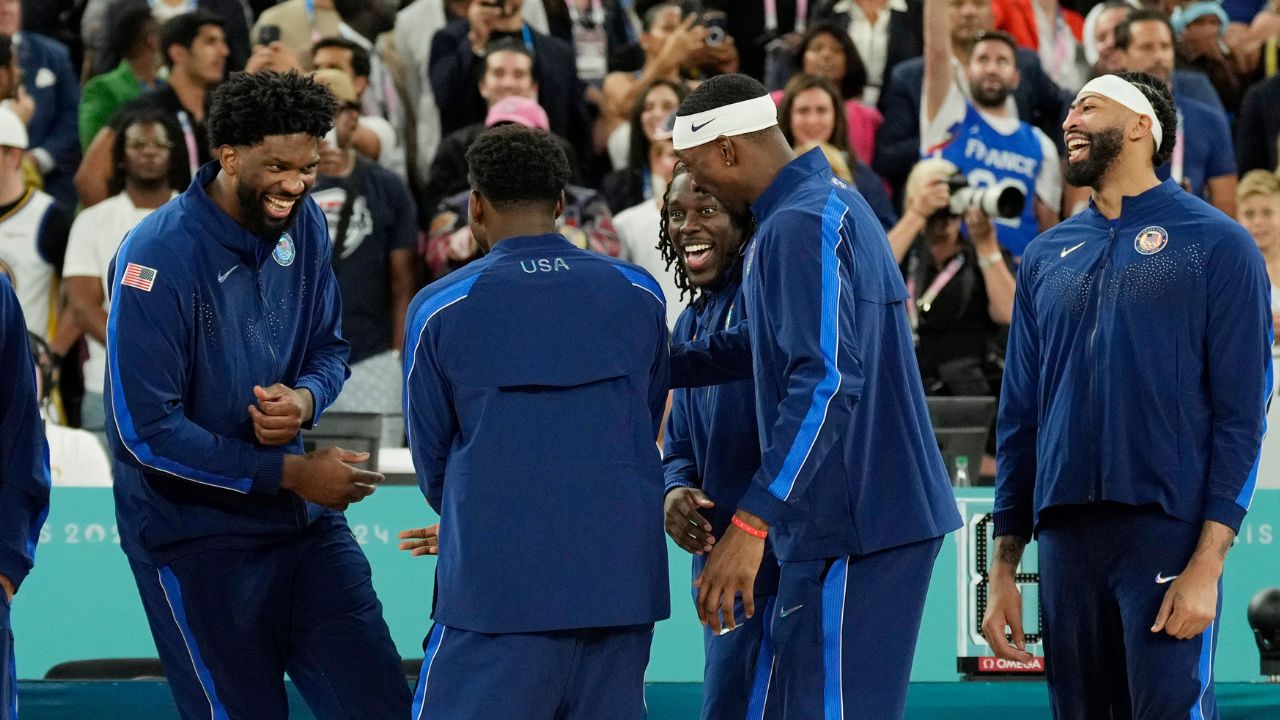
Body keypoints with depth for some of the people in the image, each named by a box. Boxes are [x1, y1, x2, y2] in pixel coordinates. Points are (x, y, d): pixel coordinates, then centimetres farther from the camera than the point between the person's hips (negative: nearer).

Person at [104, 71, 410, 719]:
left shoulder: (304, 224, 1)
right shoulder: (158, 257, -19)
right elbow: (146, 430, -20)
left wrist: (306, 398, -12)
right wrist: (292, 473, -18)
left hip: (304, 520, 6)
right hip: (194, 537, -6)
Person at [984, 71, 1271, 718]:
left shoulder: (1215, 245, 1)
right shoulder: (1046, 257, 16)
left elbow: (1241, 414, -5)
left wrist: (1207, 563, -15)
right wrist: (1003, 568, 11)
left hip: (1167, 535, -5)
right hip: (1065, 541, 5)